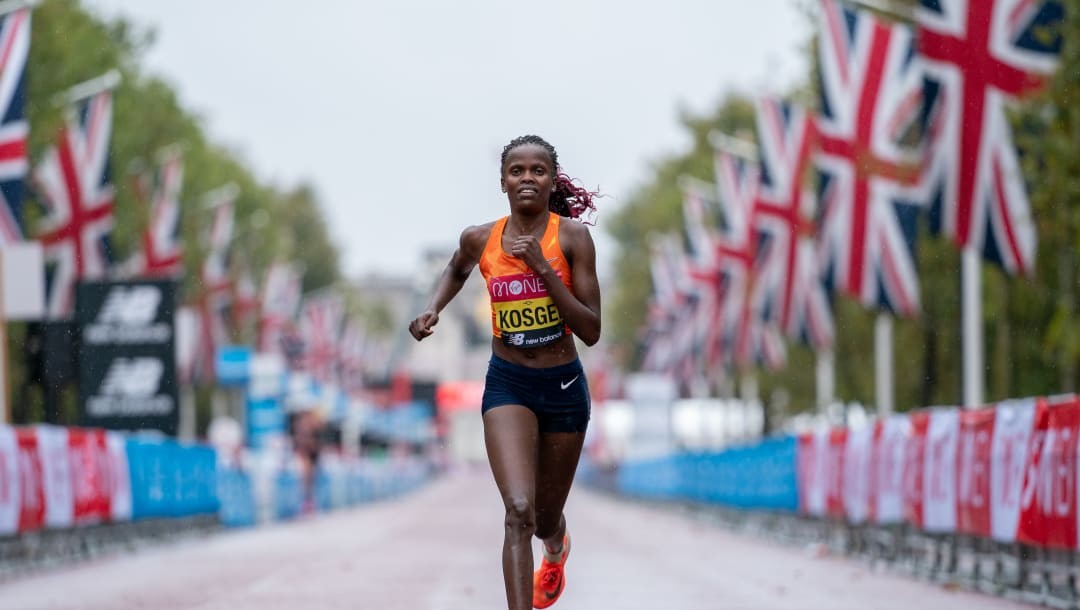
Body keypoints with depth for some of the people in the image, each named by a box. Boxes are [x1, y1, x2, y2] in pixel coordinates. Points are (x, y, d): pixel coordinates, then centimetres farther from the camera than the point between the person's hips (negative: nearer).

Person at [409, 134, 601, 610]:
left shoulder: (572, 237, -13)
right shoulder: (480, 240, -6)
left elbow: (591, 331, -18)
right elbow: (455, 271, 20)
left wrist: (543, 269, -25)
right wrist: (432, 309, 1)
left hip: (563, 386, 0)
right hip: (507, 383, 0)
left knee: (546, 517, 19)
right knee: (518, 511, -21)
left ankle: (556, 548, 57)